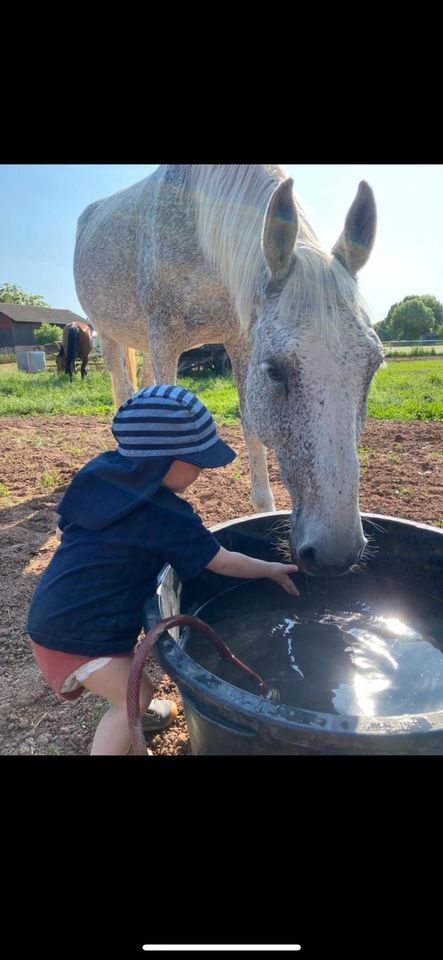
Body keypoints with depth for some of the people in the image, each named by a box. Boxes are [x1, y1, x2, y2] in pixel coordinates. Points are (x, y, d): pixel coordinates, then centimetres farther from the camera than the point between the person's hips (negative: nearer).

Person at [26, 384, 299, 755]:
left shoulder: (99, 474, -3)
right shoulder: (167, 514, -23)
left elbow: (65, 531, 8)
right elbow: (223, 562, -12)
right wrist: (272, 569, 2)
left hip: (57, 608, 9)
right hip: (77, 630, -9)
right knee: (137, 697, 3)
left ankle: (129, 710, 48)